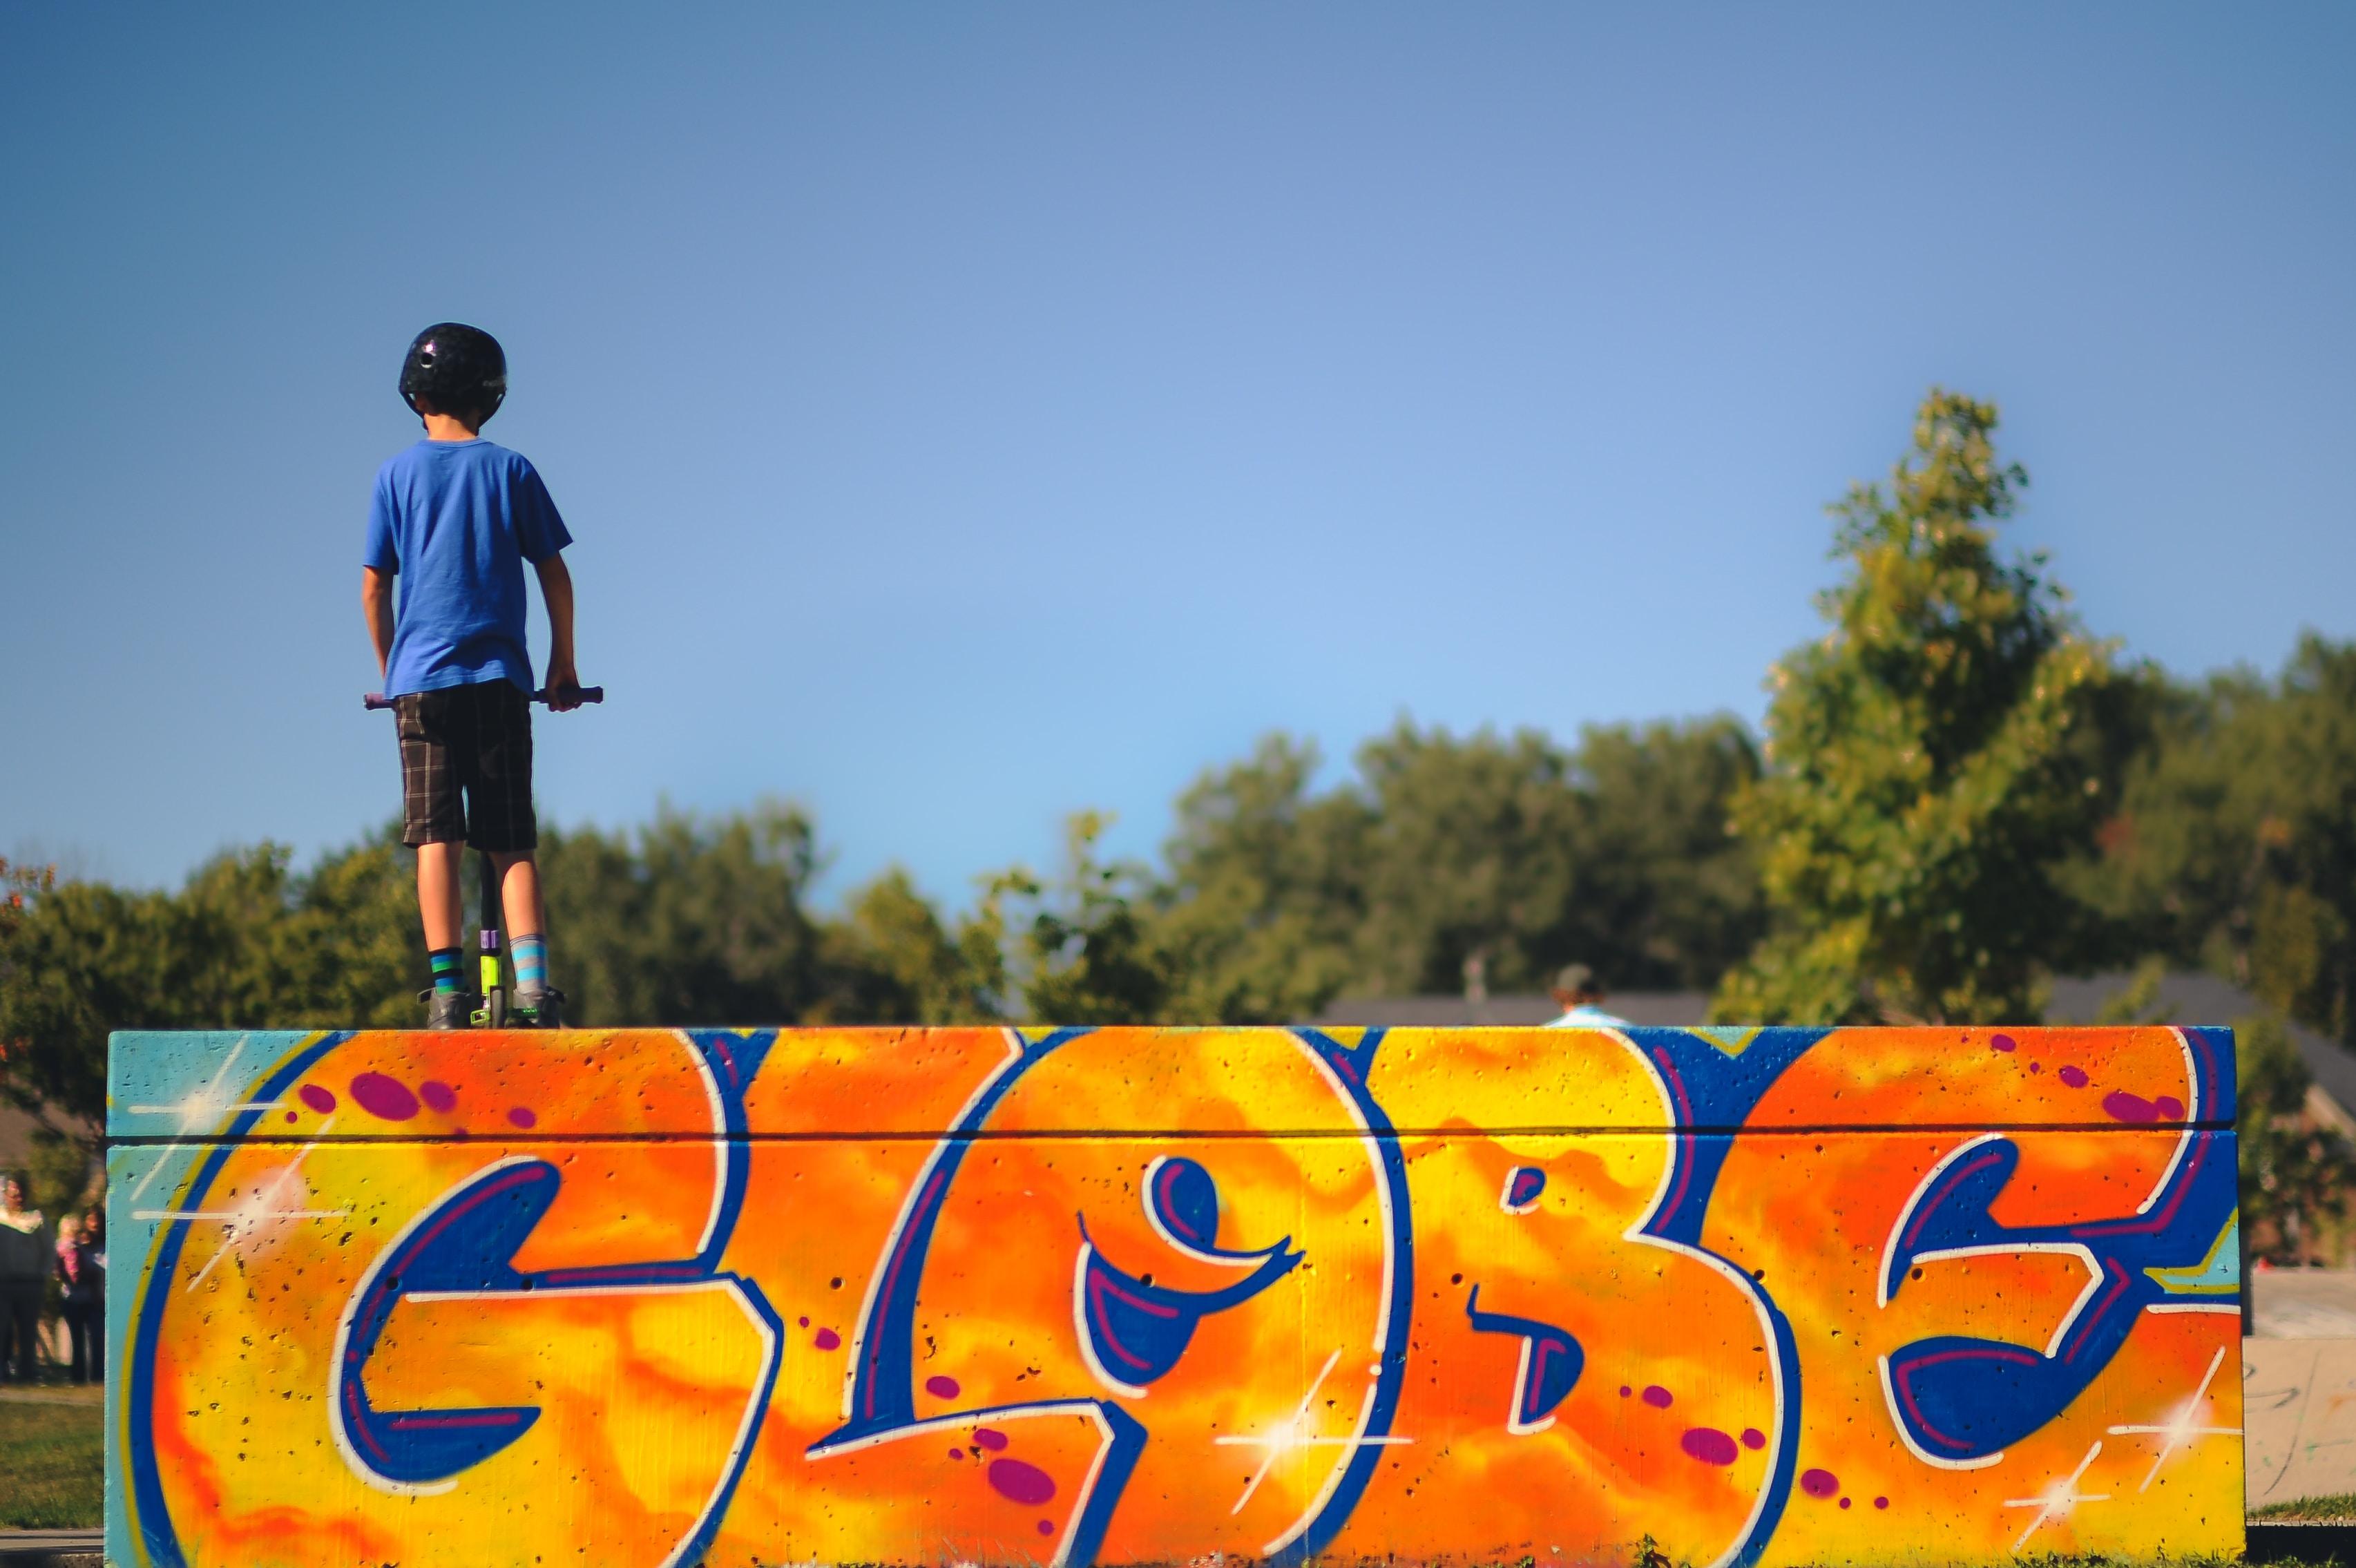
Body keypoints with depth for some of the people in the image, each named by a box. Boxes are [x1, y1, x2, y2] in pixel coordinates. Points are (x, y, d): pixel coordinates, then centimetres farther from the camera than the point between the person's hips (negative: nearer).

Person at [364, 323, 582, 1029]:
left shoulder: (397, 475, 5)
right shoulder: (510, 470, 5)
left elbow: (373, 589, 7)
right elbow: (554, 576, 6)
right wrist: (564, 667, 16)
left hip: (420, 678, 0)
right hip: (498, 677, 0)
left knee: (437, 840, -1)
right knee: (512, 843, 2)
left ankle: (447, 991, -9)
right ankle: (532, 984, -12)